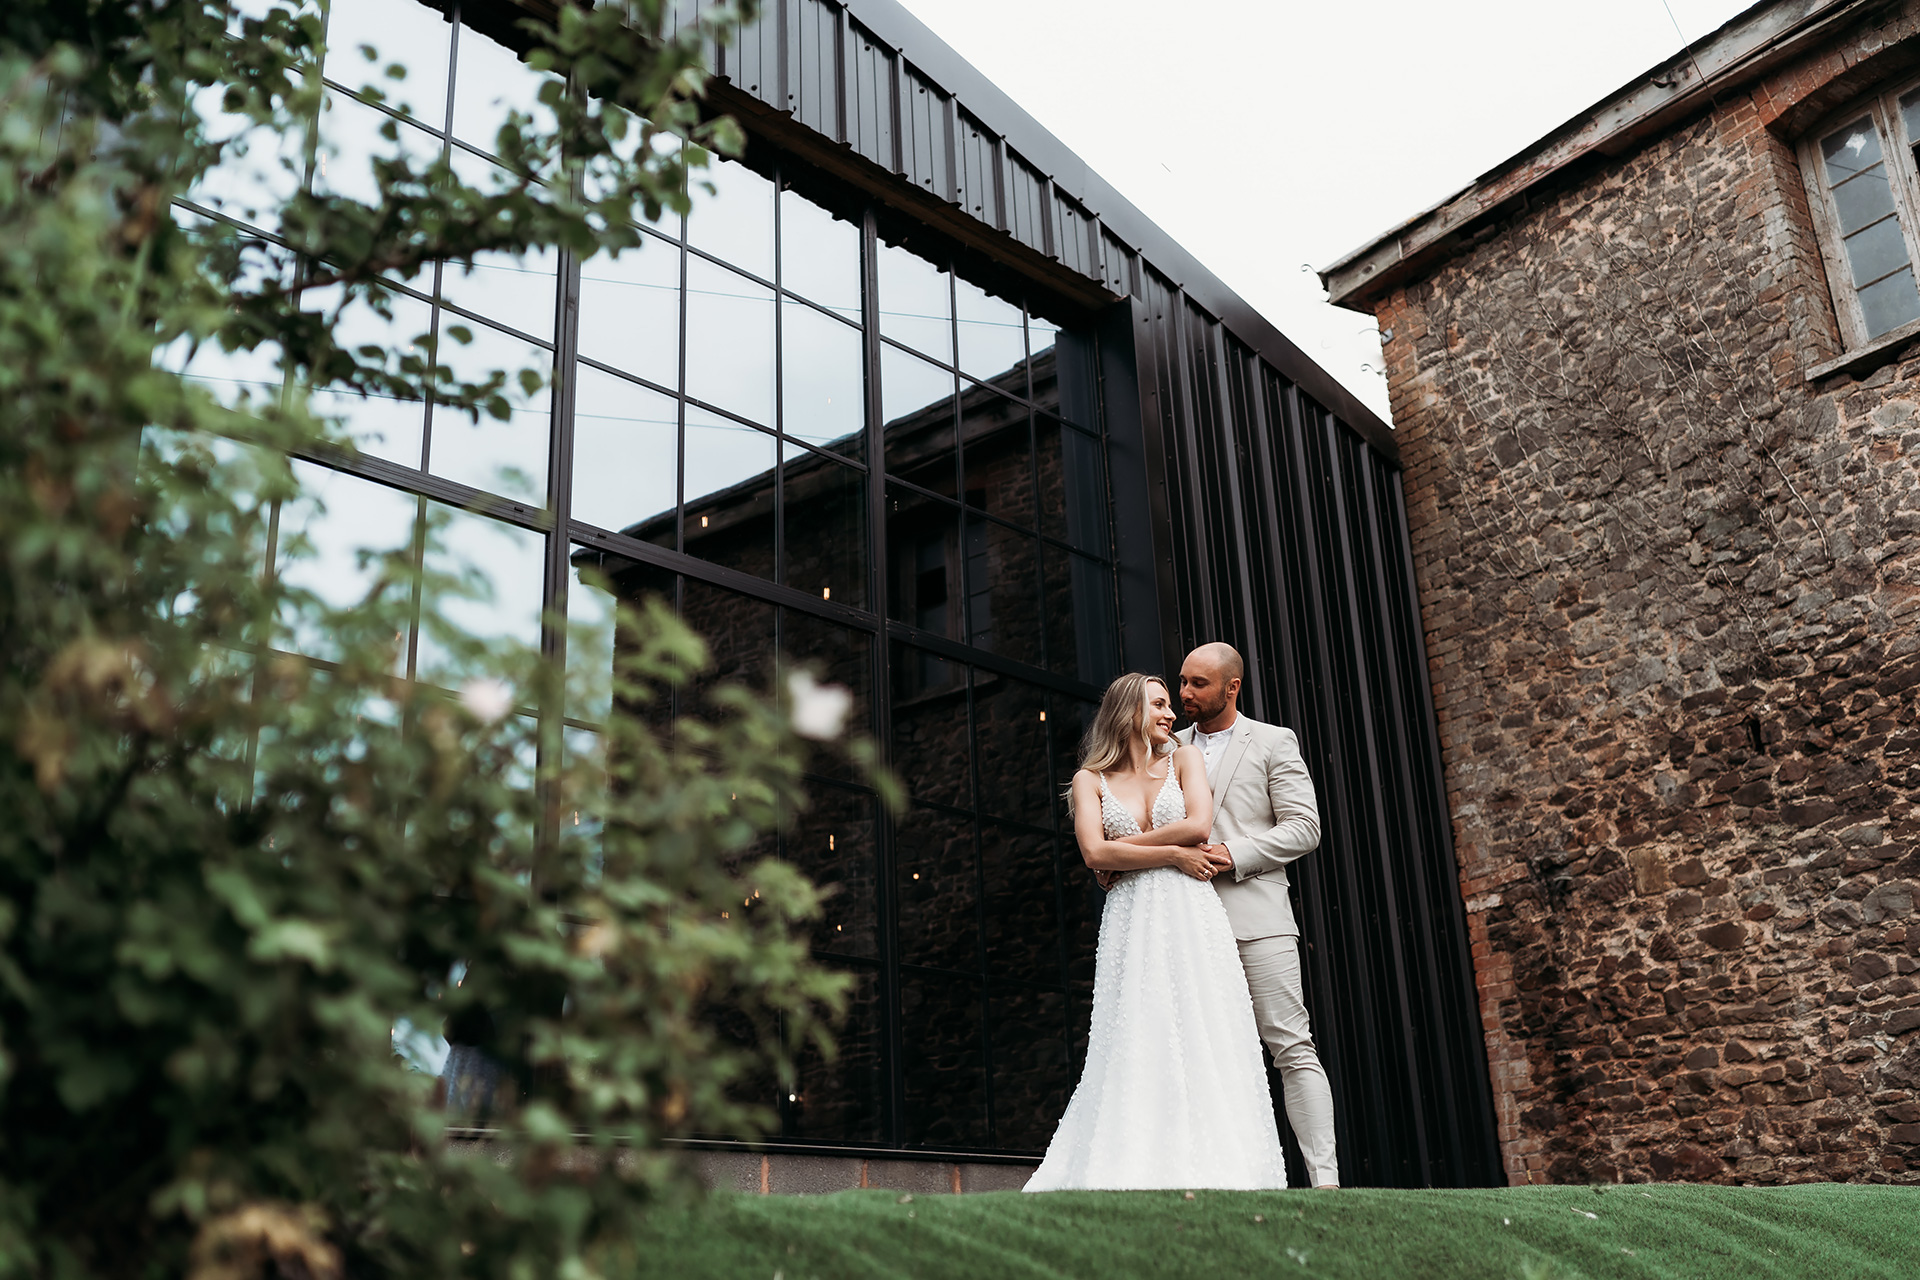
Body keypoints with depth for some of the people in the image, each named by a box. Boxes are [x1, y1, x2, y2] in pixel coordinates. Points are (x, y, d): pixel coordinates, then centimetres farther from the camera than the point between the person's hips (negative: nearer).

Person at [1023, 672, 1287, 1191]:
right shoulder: (1091, 779, 12)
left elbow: (1198, 823, -3)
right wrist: (1172, 855, -5)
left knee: (1201, 1041, -6)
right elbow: (1094, 852, -3)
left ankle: (1209, 1167, -4)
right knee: (1136, 1047, -8)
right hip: (1131, 924, -1)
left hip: (1191, 917, 1)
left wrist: (1124, 847, 0)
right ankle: (1138, 1172, -9)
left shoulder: (1184, 759, 14)